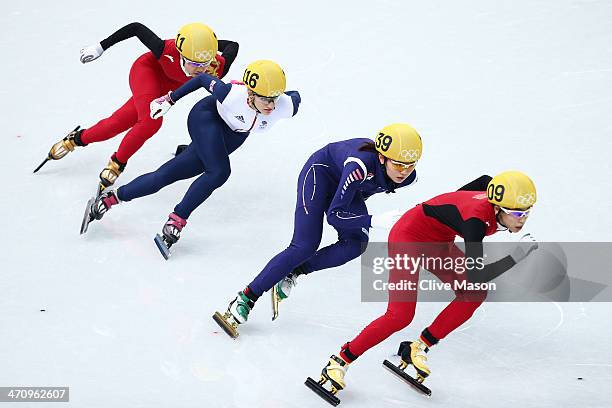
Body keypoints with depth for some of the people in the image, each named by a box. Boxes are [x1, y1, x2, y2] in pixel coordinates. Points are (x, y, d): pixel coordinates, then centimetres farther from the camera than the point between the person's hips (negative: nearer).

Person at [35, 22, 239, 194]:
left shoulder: (216, 69, -37)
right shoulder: (167, 51, -42)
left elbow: (232, 45, -15)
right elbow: (136, 28, -25)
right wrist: (100, 47, -18)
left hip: (170, 85, 3)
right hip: (148, 69, -3)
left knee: (118, 123, 7)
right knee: (151, 121, -27)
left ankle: (78, 138, 34)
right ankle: (117, 163, -1)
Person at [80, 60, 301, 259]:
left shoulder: (285, 106, -34)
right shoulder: (232, 95, -39)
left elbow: (295, 96, -9)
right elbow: (203, 78, -19)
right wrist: (170, 99, -8)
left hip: (233, 135, 4)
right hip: (207, 117, -4)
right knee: (219, 171, -30)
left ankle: (111, 198, 15)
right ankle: (176, 220, -13)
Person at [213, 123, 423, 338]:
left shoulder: (407, 177, -22)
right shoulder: (360, 165, -43)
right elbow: (333, 215, -40)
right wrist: (374, 220, -49)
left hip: (347, 186, 7)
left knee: (356, 244, -16)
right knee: (305, 246, -19)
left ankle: (294, 272, -2)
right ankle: (245, 299, -14)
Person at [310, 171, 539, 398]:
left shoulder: (497, 204, -14)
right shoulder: (477, 219, -36)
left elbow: (485, 181, 10)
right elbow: (476, 274, -38)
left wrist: (446, 206, 20)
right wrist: (515, 257, -42)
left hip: (438, 241, 9)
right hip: (408, 236, -9)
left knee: (475, 294, -6)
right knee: (400, 316, -17)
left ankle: (417, 349, 3)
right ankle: (340, 361, -3)